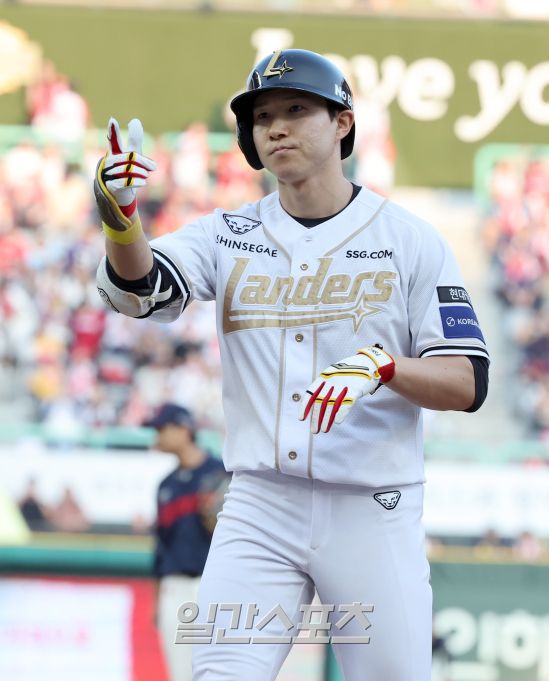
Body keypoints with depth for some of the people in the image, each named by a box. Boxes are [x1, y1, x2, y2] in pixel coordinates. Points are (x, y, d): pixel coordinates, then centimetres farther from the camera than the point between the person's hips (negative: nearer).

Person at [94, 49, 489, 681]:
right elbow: (137, 289, -12)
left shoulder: (409, 240, 1)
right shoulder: (229, 235, 7)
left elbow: (467, 384, -4)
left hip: (373, 514, -1)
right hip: (259, 510, 1)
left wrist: (382, 365, -24)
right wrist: (119, 215, -32)